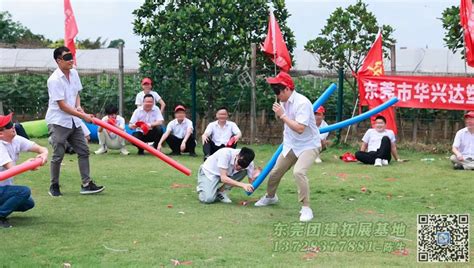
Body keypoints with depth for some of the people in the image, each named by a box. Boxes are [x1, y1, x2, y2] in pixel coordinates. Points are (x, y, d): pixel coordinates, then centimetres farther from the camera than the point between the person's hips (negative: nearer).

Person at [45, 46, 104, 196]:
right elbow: (62, 105, -22)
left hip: (74, 120, 7)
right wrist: (83, 116, -23)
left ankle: (86, 184, 8)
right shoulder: (54, 80, -20)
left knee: (84, 151, 4)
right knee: (58, 155, -3)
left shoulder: (74, 73, 3)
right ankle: (54, 186, 13)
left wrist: (78, 107, -3)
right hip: (58, 122, -7)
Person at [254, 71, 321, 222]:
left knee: (298, 172, -31)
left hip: (309, 145, -8)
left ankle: (306, 208, -20)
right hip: (291, 146, 8)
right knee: (275, 172, 15)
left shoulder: (302, 103, -25)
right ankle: (270, 197, 43)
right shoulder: (284, 102, 0)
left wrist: (282, 115, -28)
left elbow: (300, 128, -32)